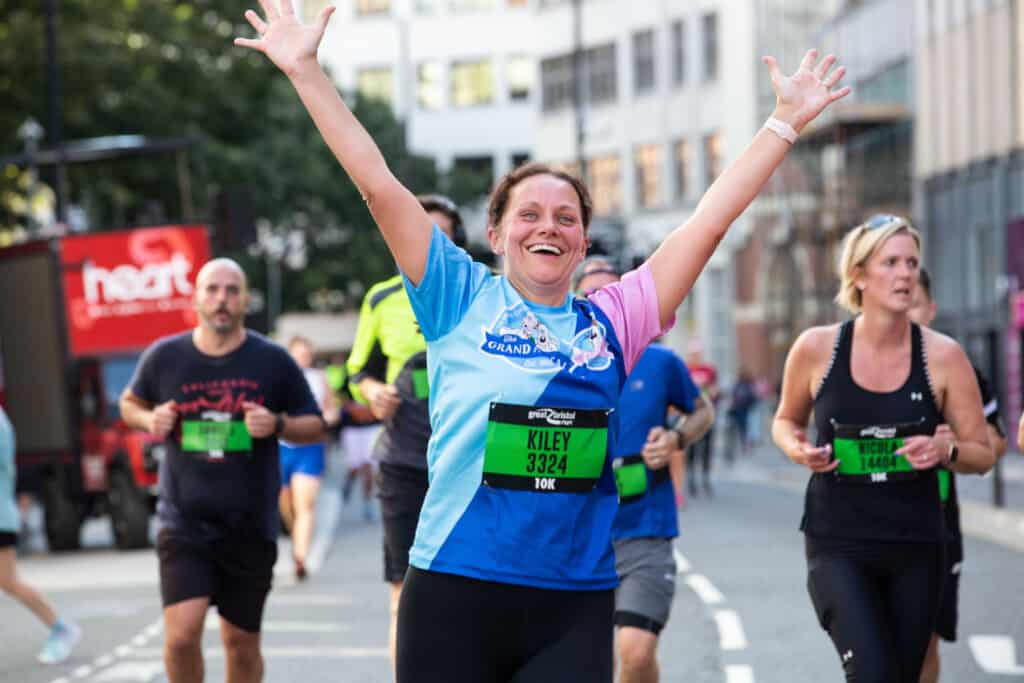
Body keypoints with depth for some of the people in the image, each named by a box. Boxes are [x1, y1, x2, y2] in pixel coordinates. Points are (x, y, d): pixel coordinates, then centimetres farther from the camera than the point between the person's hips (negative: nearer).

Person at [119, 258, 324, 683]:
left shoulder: (273, 361, -1)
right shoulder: (164, 357, 0)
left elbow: (315, 426, 6)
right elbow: (130, 404, 18)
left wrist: (277, 424, -14)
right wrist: (149, 420, -4)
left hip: (250, 527, 1)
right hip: (184, 524, -1)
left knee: (241, 643, 8)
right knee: (181, 635, -15)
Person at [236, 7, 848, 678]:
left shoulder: (610, 321, 8)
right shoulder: (462, 300, 4)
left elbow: (712, 218, 10)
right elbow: (379, 186, -1)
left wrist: (787, 120, 12)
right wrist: (306, 70, -5)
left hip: (575, 609, 2)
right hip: (455, 595, -2)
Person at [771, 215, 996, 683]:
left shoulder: (942, 355, -5)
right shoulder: (816, 349, -5)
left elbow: (982, 454, 3)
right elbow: (786, 420, 14)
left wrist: (945, 450, -17)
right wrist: (796, 448, -8)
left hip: (916, 546, 2)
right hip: (838, 544, -2)